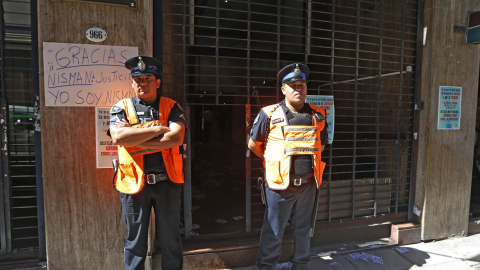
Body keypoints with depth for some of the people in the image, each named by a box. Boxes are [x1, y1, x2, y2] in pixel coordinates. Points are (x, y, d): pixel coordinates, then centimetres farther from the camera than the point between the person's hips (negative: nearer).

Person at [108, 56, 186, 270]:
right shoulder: (121, 108, 5)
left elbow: (176, 138, -14)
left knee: (170, 240, 13)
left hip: (167, 181, 0)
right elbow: (118, 137, -15)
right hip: (134, 182, 0)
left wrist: (135, 140, -15)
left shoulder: (171, 107, 3)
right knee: (135, 242, 13)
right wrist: (157, 129, -14)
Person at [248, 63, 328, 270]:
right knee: (273, 231, 8)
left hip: (308, 183, 4)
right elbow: (253, 144, 1)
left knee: (303, 229, 19)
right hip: (280, 184, -4)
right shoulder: (270, 114, -8)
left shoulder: (317, 116, 4)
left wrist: (304, 159, 12)